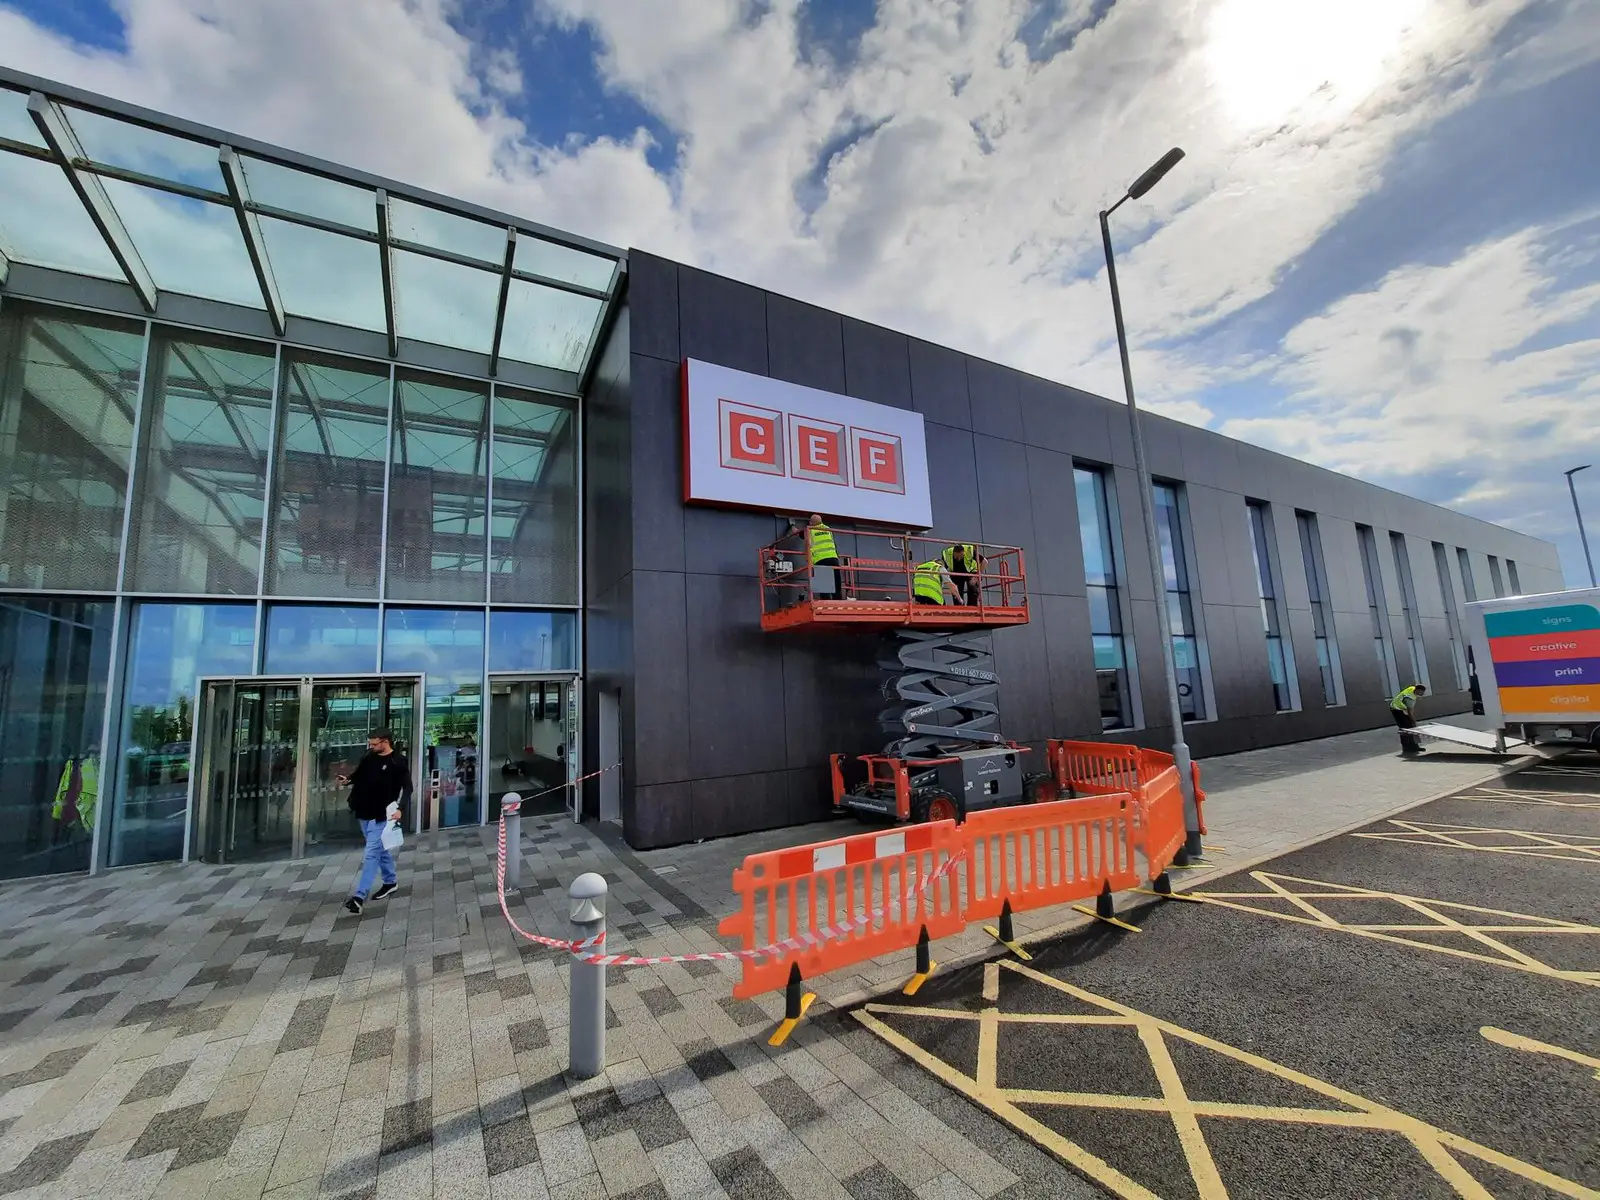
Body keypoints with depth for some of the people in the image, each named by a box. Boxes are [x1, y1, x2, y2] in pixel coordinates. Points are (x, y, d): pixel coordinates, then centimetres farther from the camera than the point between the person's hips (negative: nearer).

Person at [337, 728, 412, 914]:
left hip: (381, 815, -7)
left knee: (371, 854, -7)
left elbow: (407, 787, -15)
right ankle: (390, 882, 34)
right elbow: (359, 773, 18)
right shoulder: (370, 757, 1)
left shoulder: (398, 762, -15)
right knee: (380, 849, 19)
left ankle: (359, 896, -5)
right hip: (364, 812, 7)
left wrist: (400, 808, -28)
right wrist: (348, 779, -4)